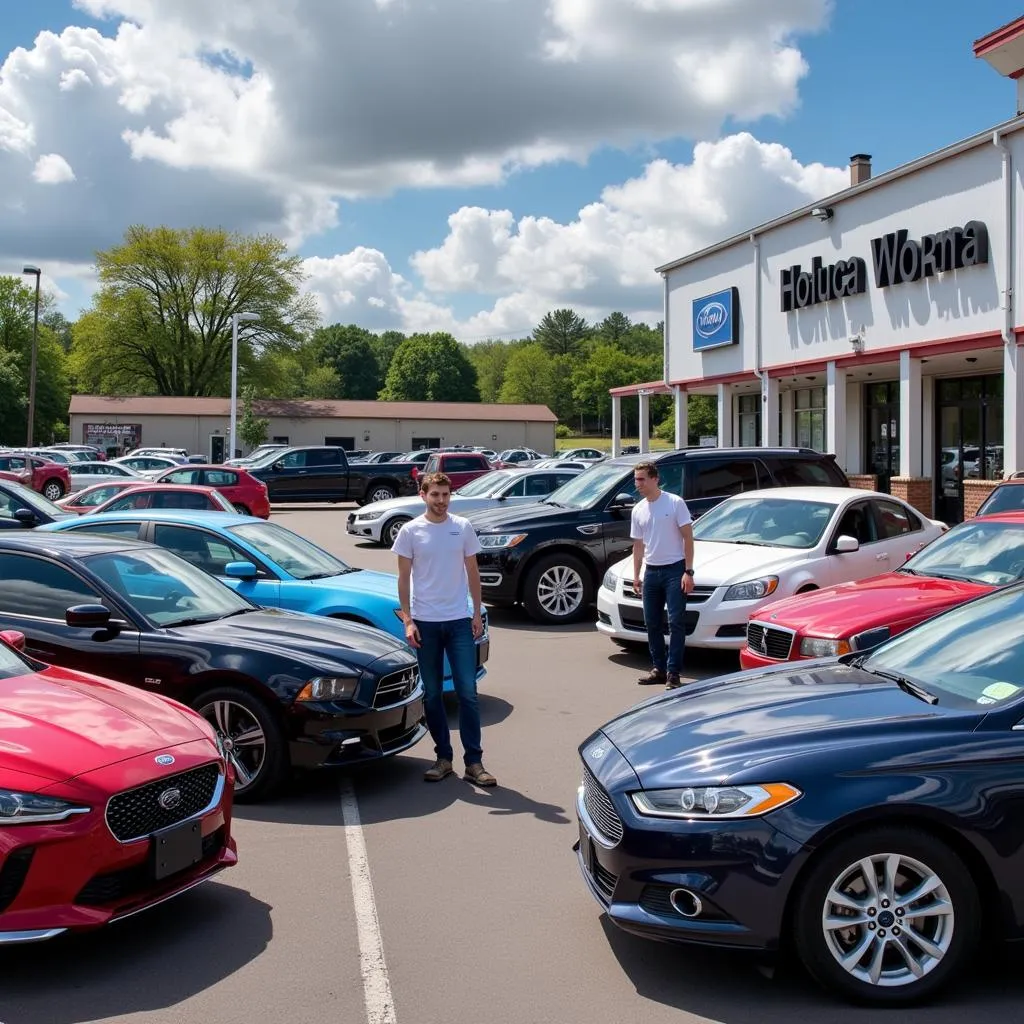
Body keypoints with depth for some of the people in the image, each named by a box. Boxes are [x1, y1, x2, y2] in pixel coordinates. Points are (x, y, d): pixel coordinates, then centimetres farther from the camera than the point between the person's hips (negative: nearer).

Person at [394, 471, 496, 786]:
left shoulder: (463, 528, 4)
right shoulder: (411, 531, -1)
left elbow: (472, 572, 10)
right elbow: (404, 578, 0)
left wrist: (478, 613, 5)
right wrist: (407, 620, -7)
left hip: (459, 621, 0)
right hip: (425, 622, 0)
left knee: (467, 692, -2)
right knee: (432, 694, 7)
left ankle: (474, 762, 2)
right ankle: (443, 758, 17)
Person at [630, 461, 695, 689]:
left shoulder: (675, 503, -7)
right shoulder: (638, 510, 10)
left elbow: (688, 538, -7)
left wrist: (688, 571, -13)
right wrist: (636, 576, 11)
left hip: (675, 569, -6)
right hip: (651, 571, 6)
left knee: (676, 622, -6)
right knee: (652, 623, 9)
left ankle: (673, 672, -3)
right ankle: (659, 669, 19)